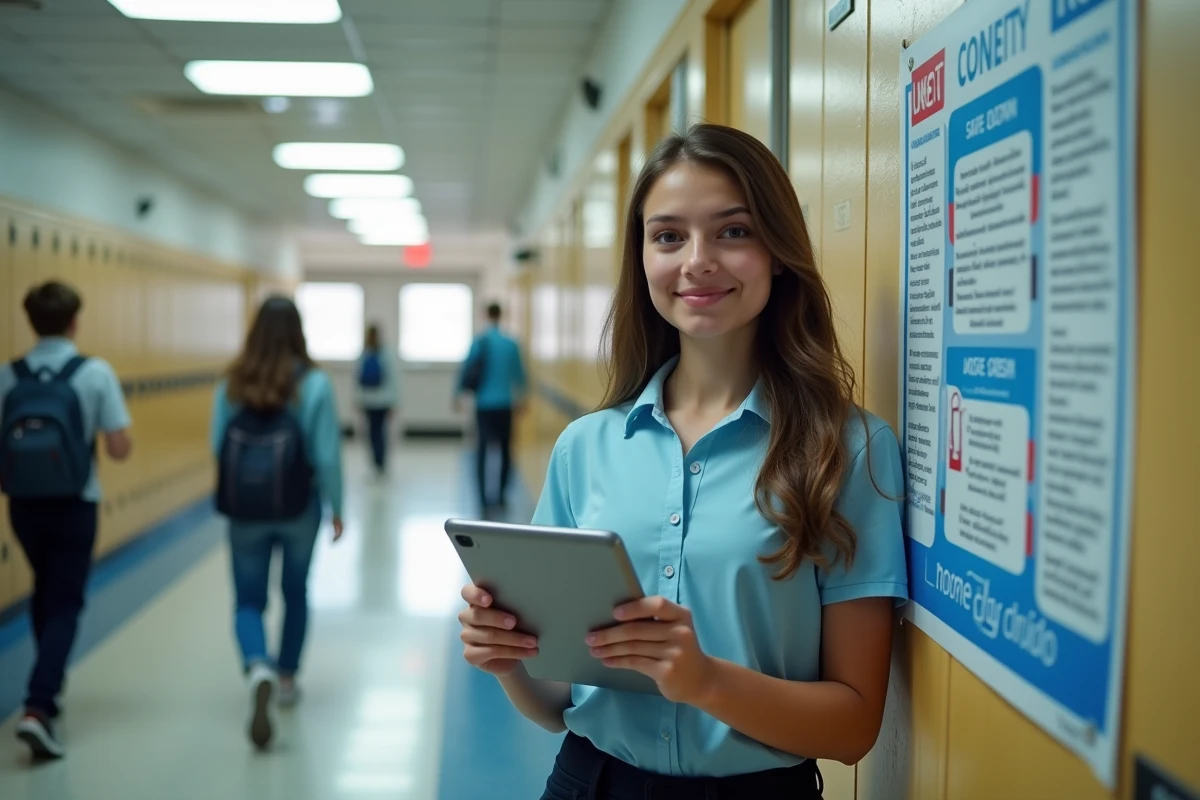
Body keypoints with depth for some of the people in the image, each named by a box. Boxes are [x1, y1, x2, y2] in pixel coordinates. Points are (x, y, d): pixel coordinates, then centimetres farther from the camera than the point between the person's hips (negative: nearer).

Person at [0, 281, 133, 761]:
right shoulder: (95, 373, -12)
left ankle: (49, 684, 38)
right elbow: (120, 450, -12)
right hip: (73, 505, -3)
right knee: (65, 604, 4)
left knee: (45, 594, 25)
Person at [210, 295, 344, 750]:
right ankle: (286, 679, 33)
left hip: (244, 509, 1)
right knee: (296, 593, 22)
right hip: (298, 508, 0)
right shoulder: (313, 383, -11)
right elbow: (327, 455, -12)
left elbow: (217, 447, -3)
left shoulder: (232, 384, -4)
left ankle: (258, 669, -20)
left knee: (248, 601, 9)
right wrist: (337, 507, 0)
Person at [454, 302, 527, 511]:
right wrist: (520, 397, 21)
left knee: (483, 450, 3)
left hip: (484, 404, -1)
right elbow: (519, 373, 7)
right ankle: (502, 495, 11)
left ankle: (484, 497, -3)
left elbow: (466, 368, -7)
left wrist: (458, 394, 2)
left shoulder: (480, 341, -5)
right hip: (504, 404, 1)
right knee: (505, 449, 10)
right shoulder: (511, 343, 1)